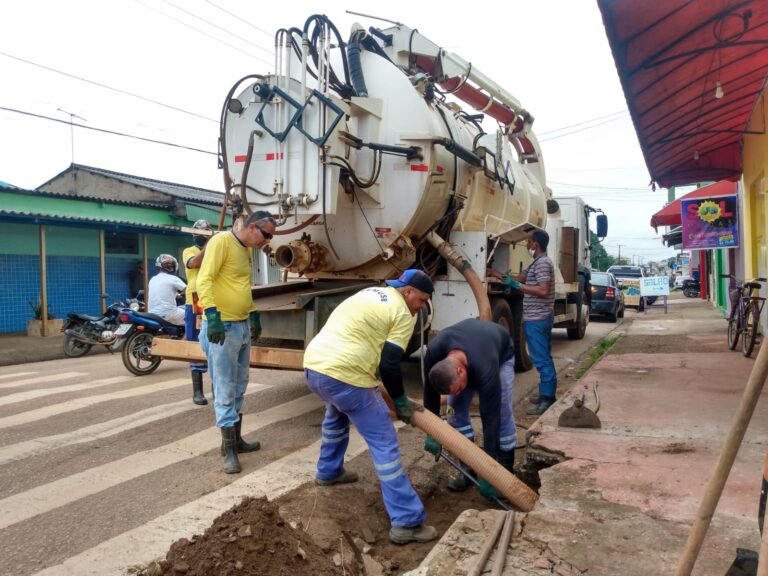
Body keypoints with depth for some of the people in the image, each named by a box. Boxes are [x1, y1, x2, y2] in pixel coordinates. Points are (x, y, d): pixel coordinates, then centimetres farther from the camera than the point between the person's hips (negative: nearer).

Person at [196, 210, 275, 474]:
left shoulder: (248, 250, 14)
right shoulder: (221, 241, -13)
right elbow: (204, 280, -21)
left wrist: (254, 315, 24)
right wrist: (212, 315, -29)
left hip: (243, 326, 9)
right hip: (222, 327, -9)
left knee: (239, 388, 16)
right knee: (225, 390, -3)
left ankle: (235, 439, 27)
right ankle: (228, 448, 4)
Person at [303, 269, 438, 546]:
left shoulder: (370, 293, 23)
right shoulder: (403, 314, -1)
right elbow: (389, 365, -6)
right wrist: (401, 402, 9)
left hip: (313, 364, 9)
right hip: (344, 375, -9)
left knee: (336, 414, 38)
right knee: (384, 444, -2)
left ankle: (328, 471, 53)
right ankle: (407, 522, -1)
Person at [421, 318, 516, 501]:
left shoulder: (485, 370, -47)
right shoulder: (434, 352, -37)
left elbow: (490, 417, -40)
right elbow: (430, 394, -19)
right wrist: (432, 433, -18)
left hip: (501, 352, -4)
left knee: (501, 411, -16)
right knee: (455, 409, -7)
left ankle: (506, 470, 1)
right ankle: (470, 466, 6)